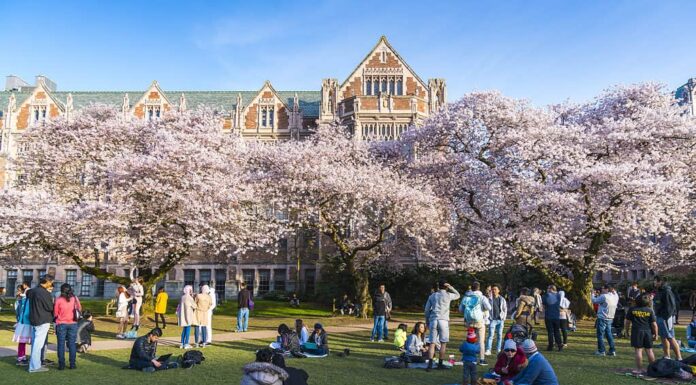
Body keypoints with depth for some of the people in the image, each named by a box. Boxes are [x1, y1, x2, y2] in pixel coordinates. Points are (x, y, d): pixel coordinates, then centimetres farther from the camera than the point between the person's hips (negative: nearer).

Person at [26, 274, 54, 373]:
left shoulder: (32, 291, 9)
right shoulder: (45, 293, -17)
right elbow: (50, 308, -13)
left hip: (33, 320, 9)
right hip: (43, 321, -9)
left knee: (35, 343, 15)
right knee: (38, 344, -5)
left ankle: (35, 364, 23)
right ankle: (34, 367, -2)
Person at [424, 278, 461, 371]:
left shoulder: (432, 296, 11)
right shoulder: (448, 295, 1)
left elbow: (427, 310, 11)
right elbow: (458, 295, 21)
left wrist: (427, 321, 22)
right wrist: (450, 287, 10)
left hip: (433, 320, 3)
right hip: (443, 321, -3)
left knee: (432, 343, 2)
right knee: (443, 343, 8)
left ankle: (430, 364, -7)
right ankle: (440, 363, 11)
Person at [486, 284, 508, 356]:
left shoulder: (502, 299, 7)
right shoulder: (490, 299, 1)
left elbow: (505, 309, 11)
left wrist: (504, 318, 5)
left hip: (500, 320, 3)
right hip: (492, 320, -2)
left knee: (500, 335, 8)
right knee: (491, 335, -9)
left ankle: (498, 349, 17)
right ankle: (488, 350, -11)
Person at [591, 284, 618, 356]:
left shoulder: (604, 296, -18)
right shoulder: (615, 296, 4)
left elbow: (594, 301, -9)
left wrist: (592, 294, 7)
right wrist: (599, 296, 10)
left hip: (602, 318, -7)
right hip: (610, 318, 7)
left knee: (600, 335, 2)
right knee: (609, 334, 17)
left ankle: (601, 351, 5)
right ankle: (612, 350, 17)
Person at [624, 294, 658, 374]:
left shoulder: (632, 310, -3)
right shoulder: (650, 311, -1)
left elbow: (627, 322, 3)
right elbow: (654, 324, -1)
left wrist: (626, 330, 15)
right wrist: (656, 334, 8)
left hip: (637, 331, -2)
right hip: (648, 332, 2)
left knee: (638, 350, 0)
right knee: (649, 350, 11)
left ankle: (639, 369, 0)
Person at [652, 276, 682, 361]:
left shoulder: (667, 292, -15)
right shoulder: (659, 291, 14)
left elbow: (671, 305, -20)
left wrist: (667, 317, -22)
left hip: (665, 318, -10)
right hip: (659, 317, 10)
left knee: (670, 338, -7)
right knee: (663, 338, 14)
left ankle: (679, 358, -3)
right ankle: (667, 356, 22)